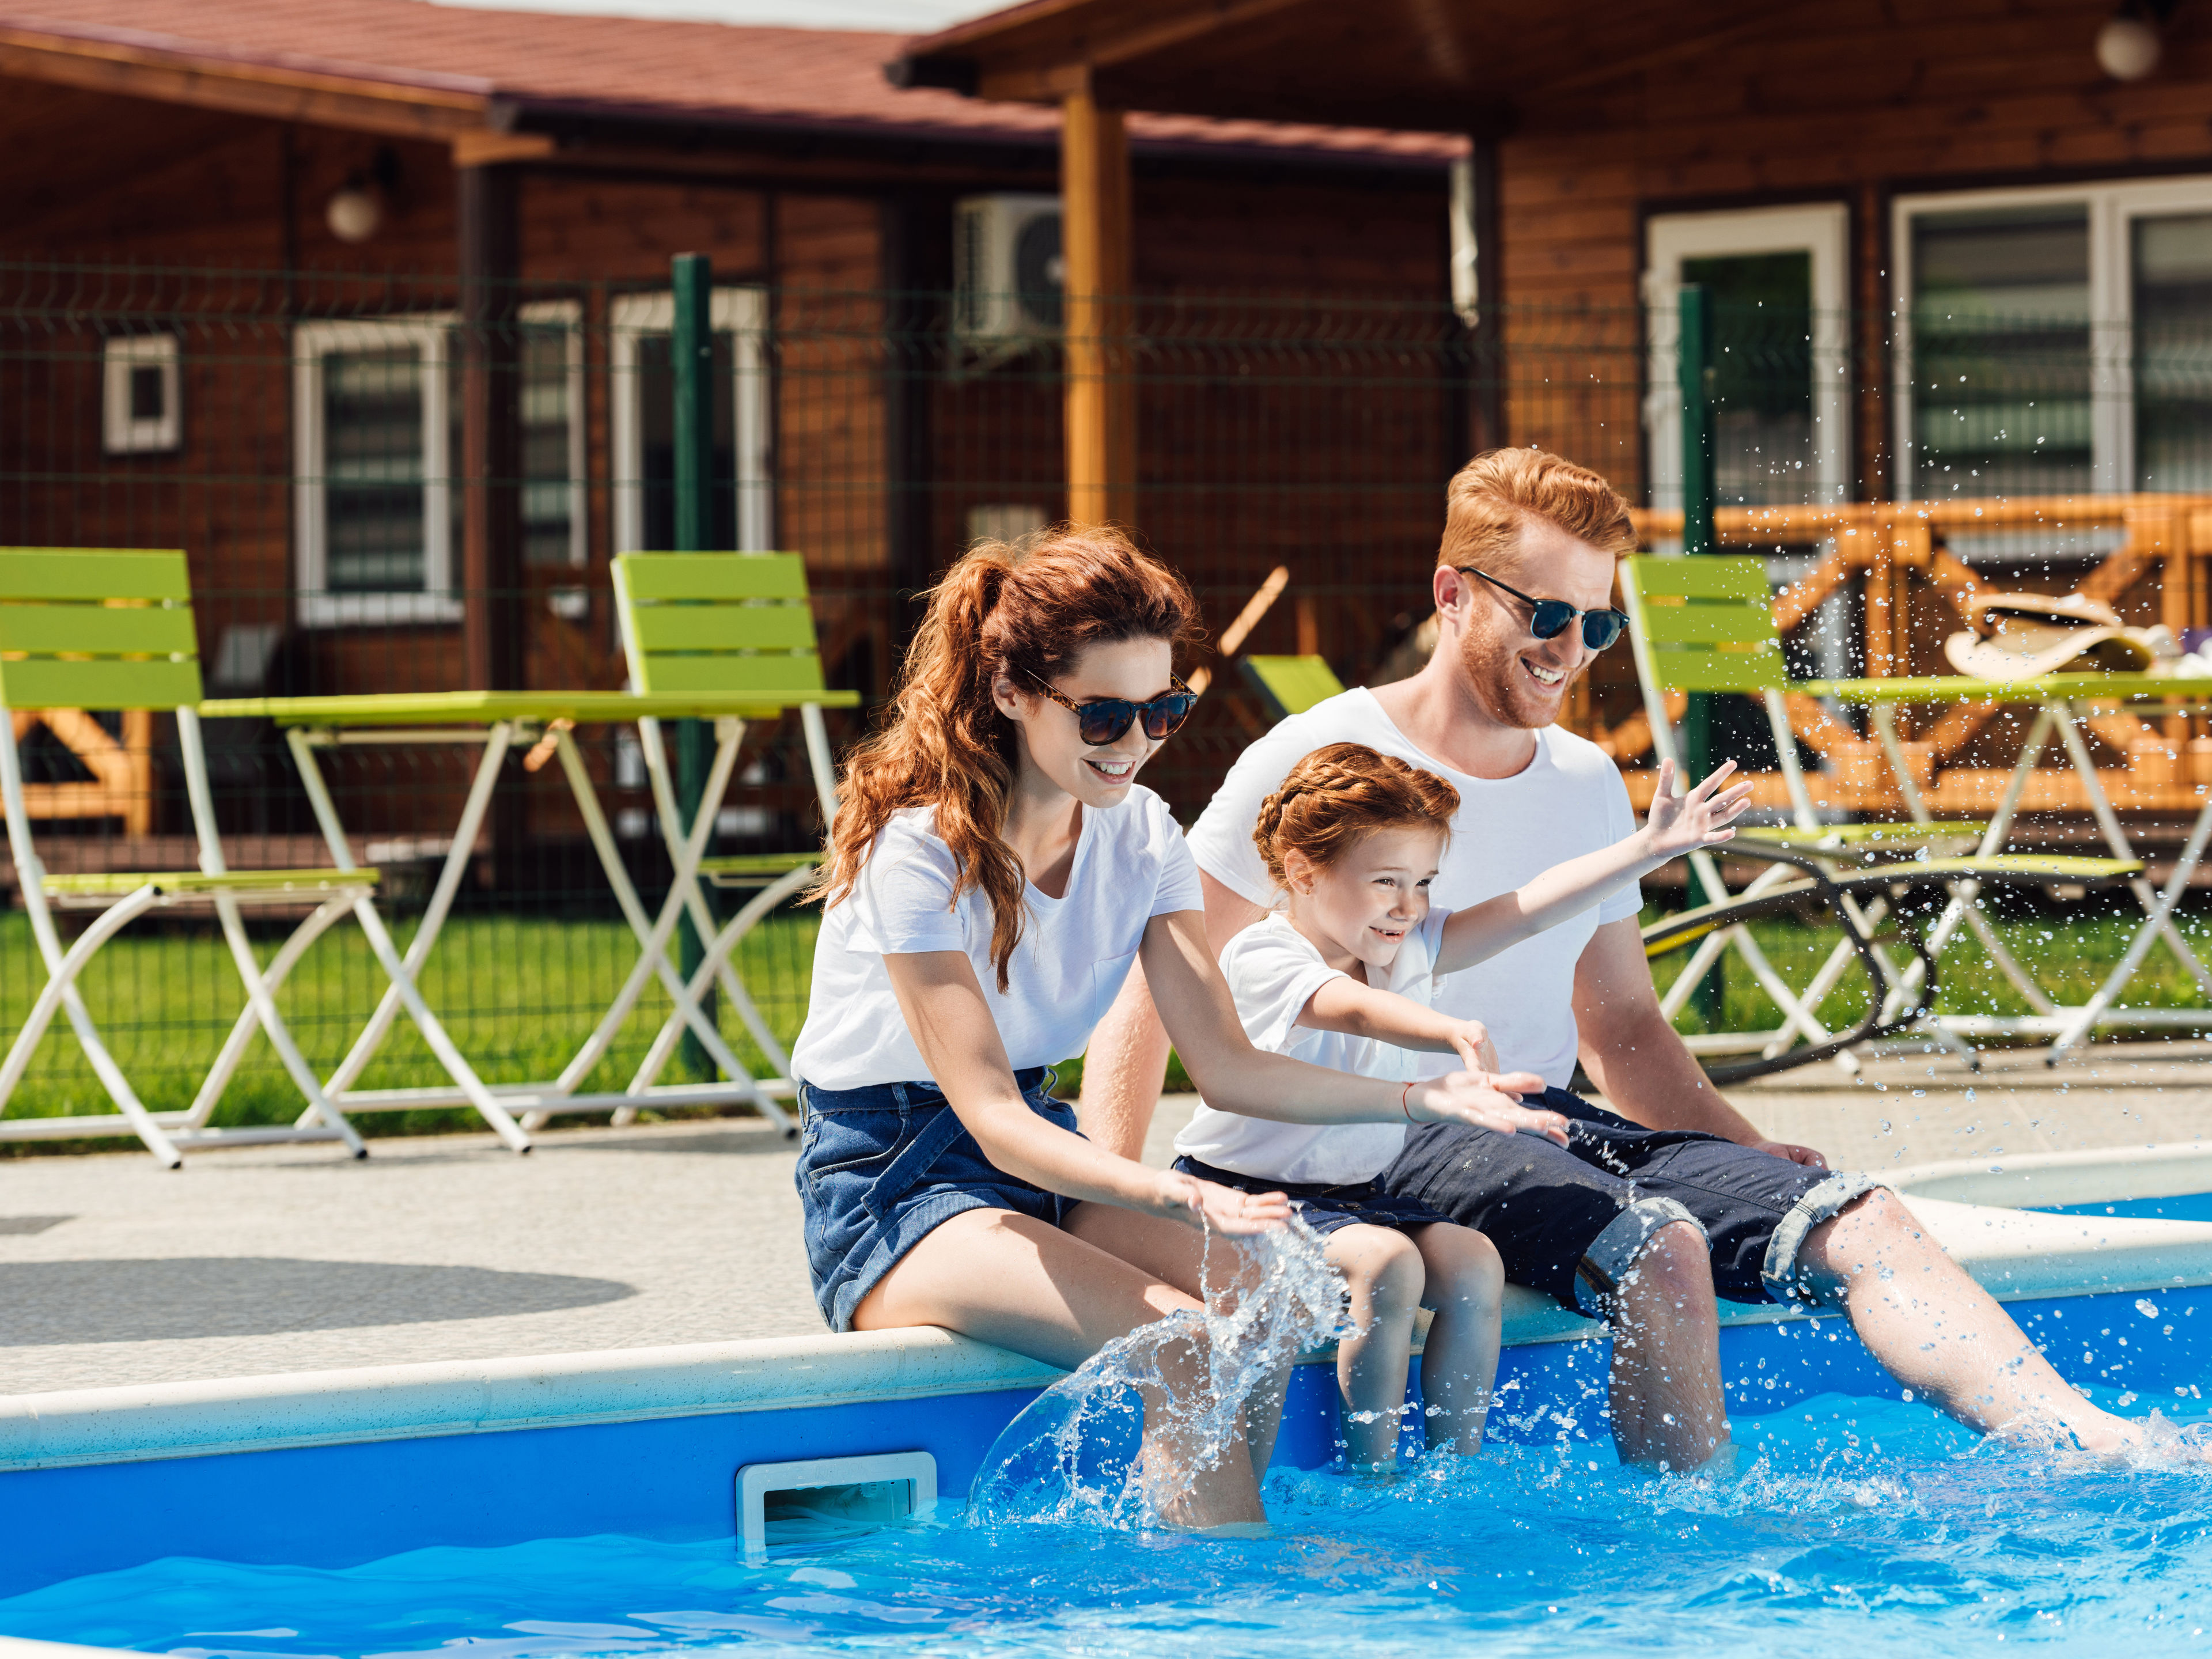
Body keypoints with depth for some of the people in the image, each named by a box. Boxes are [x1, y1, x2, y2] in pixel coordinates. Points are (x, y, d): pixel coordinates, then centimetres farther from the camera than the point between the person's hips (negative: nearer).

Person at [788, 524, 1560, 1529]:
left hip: (1044, 1161, 7)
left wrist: (1422, 1099, -20)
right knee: (1183, 1343, -29)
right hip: (893, 1195, -7)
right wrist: (1172, 1196, -43)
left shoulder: (1139, 833, 1)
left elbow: (1227, 1064, -4)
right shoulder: (919, 850, -20)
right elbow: (992, 1118, -26)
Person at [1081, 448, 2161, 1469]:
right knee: (1658, 1245, -33)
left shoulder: (1587, 787, 16)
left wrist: (1752, 1155, 6)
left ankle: (2090, 1445, -29)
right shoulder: (1317, 765, -4)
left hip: (1550, 1125, 6)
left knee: (1860, 1221, -16)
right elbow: (1154, 1001, -4)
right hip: (1382, 1137, -6)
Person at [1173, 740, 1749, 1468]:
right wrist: (1456, 1035, -62)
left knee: (1472, 1263, -14)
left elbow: (1527, 910, -7)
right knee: (1387, 1262, -30)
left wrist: (1649, 849, -18)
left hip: (1356, 1190, 8)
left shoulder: (1411, 946, 1)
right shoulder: (1262, 959, -21)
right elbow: (1359, 1010, -42)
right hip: (1247, 1192, -8)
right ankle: (1372, 1473, -20)